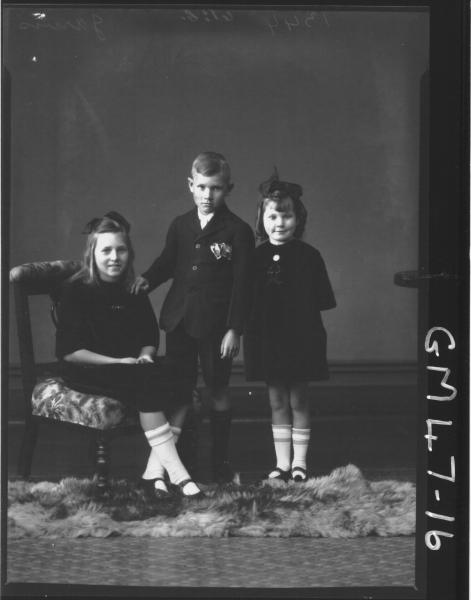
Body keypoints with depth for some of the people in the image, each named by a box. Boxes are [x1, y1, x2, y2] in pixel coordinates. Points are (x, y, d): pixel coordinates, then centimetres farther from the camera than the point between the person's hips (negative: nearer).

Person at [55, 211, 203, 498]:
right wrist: (117, 362, -18)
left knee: (178, 378, -25)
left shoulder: (134, 291, 11)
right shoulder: (77, 291, -6)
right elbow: (69, 352, -11)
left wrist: (145, 356, -4)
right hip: (88, 372, -6)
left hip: (131, 365, 6)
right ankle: (177, 473, -35)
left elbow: (151, 336, 20)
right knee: (146, 383, -33)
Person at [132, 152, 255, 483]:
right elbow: (167, 262, 16)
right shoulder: (179, 226, 7)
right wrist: (148, 279, -6)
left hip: (216, 326, -4)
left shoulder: (238, 231, -7)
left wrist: (234, 329, -12)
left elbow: (242, 284, -8)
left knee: (218, 392, 7)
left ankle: (220, 460, 19)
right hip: (179, 320, 4)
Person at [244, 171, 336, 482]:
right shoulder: (257, 257, 3)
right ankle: (282, 463, 16)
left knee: (298, 400, 5)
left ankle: (300, 463, 15)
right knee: (277, 402, 9)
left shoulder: (308, 256, -3)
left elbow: (321, 301, -3)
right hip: (266, 337, 2)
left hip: (300, 337, -2)